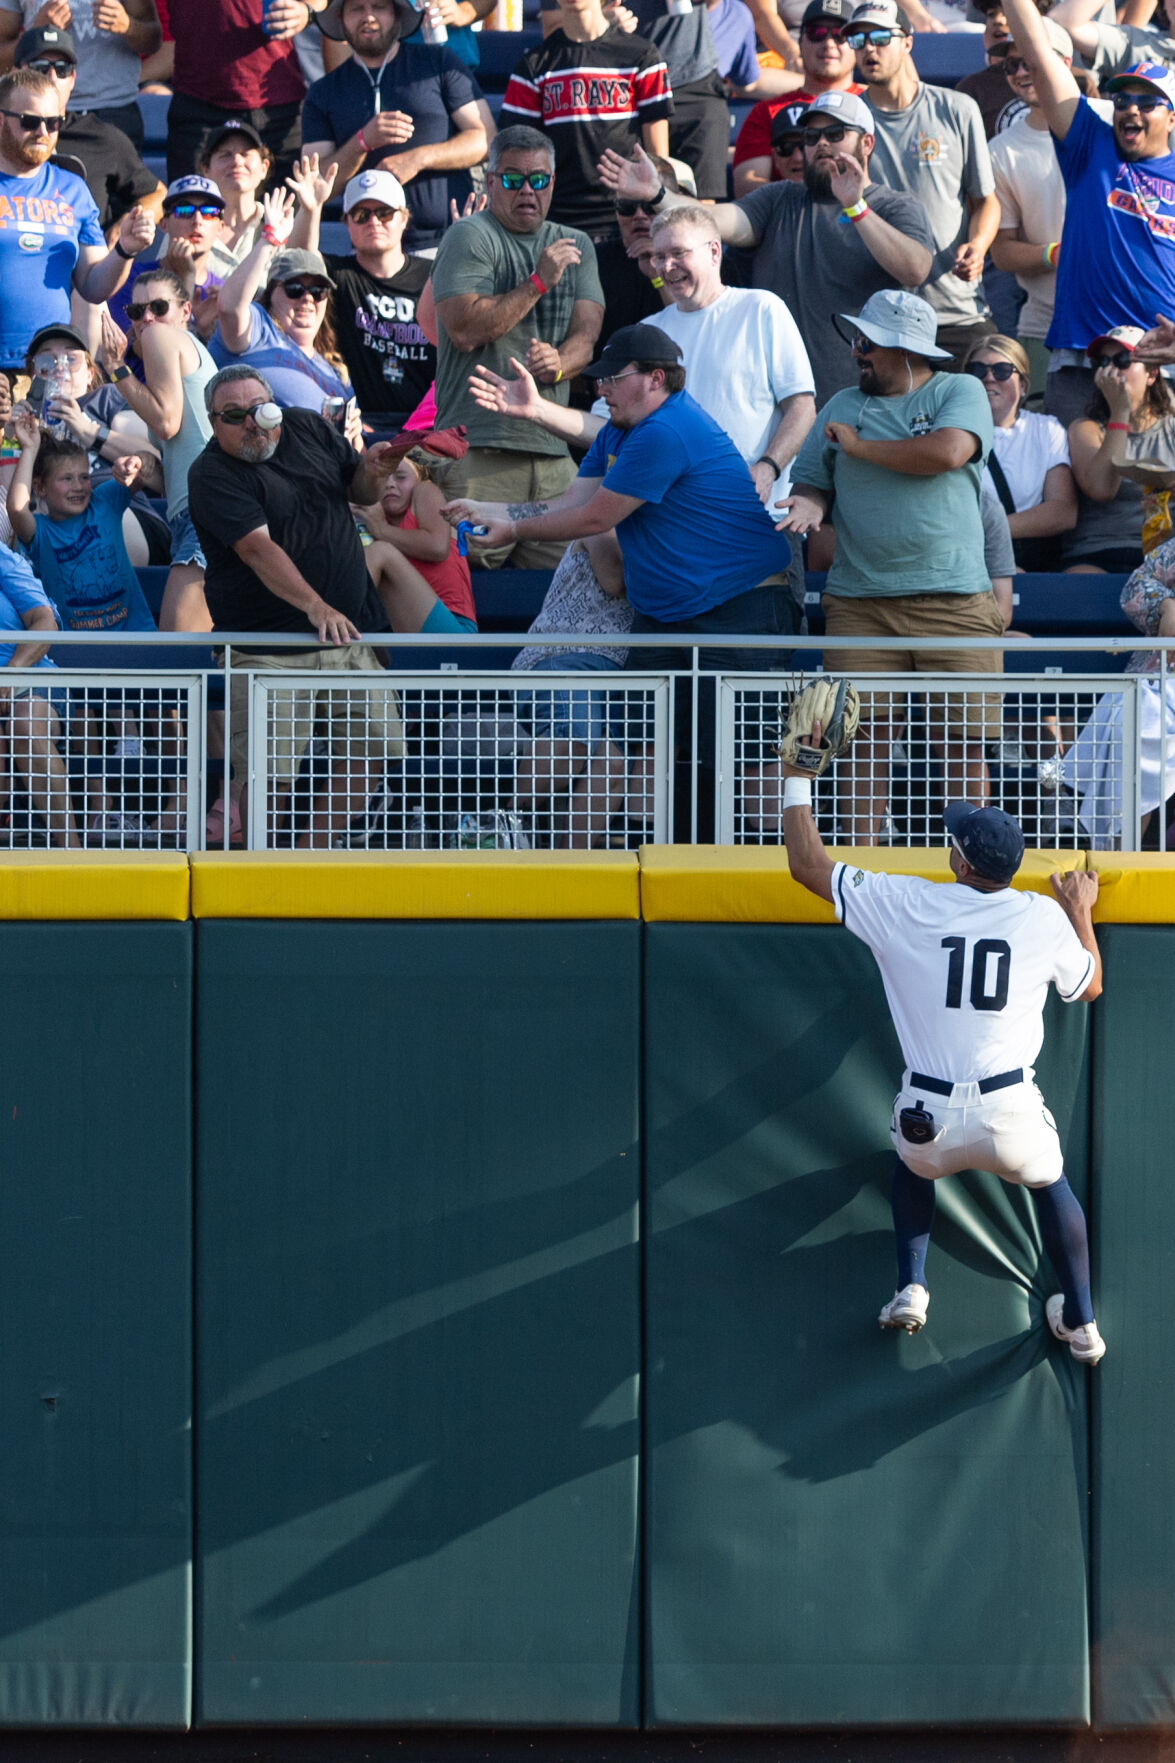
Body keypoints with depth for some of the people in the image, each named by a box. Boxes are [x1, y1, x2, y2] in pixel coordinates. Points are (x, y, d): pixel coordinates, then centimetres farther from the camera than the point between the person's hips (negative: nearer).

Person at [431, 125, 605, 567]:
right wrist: (539, 282, -9)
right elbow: (465, 330, -10)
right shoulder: (470, 238, 2)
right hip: (479, 446, -5)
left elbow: (587, 334, 11)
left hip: (552, 447, 5)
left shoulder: (574, 246, 20)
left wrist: (558, 363, -12)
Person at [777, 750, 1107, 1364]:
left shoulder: (905, 905, -7)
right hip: (1012, 1116, 0)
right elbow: (1088, 987, 17)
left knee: (914, 1163, 35)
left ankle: (911, 1289, 22)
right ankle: (1080, 1322, 31)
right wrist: (1081, 912, 32)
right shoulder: (1046, 918, -4)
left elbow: (807, 865, 3)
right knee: (1049, 1184, 31)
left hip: (929, 1120, 0)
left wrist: (797, 779, 12)